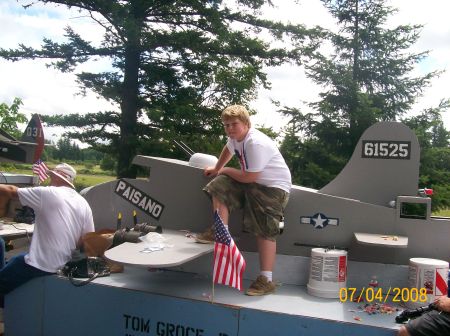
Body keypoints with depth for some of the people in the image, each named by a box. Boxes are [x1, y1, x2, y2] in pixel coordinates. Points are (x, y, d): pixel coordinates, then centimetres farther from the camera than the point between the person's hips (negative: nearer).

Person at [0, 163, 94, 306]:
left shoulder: (48, 193, -13)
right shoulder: (84, 204, 3)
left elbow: (12, 192, -4)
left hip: (39, 264, -8)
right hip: (63, 263, 8)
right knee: (13, 261, 29)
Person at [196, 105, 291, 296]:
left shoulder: (256, 144, -27)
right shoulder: (235, 137, 3)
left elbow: (249, 177, -25)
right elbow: (228, 150, 29)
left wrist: (226, 170, -10)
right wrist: (217, 169, 30)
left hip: (273, 187, -9)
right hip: (252, 181, 9)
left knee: (264, 231, -14)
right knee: (219, 186, 2)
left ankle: (266, 280, -9)